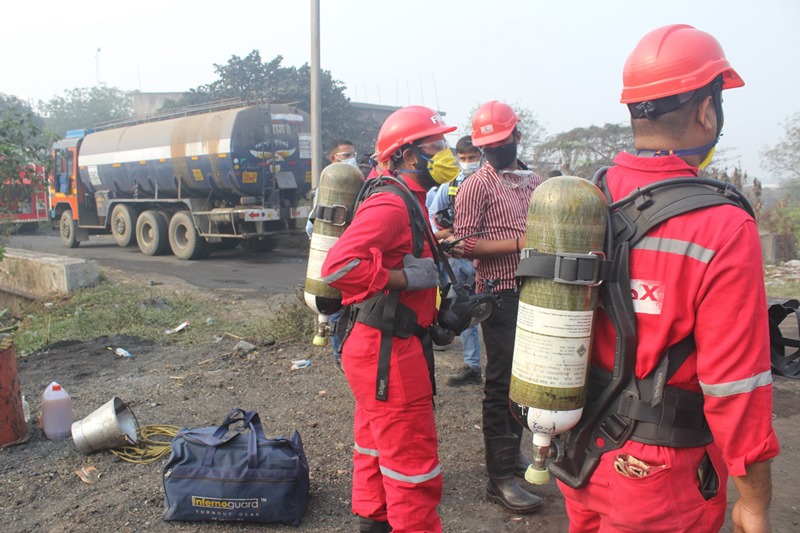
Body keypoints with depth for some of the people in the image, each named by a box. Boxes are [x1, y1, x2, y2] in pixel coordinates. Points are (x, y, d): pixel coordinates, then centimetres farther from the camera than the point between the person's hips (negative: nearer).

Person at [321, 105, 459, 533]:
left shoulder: (408, 201, 13)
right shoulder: (391, 204, -20)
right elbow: (338, 265, -31)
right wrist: (406, 278, -25)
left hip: (388, 347, 11)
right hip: (388, 352, -11)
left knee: (377, 446, 25)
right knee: (414, 464, 1)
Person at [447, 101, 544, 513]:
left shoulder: (535, 182, 14)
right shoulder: (477, 185, -7)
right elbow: (465, 245, -15)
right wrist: (519, 242, -19)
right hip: (501, 294, -7)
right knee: (502, 382, -2)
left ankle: (511, 451, 34)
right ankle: (500, 477, 8)